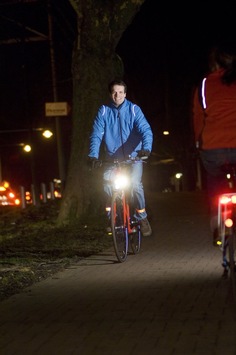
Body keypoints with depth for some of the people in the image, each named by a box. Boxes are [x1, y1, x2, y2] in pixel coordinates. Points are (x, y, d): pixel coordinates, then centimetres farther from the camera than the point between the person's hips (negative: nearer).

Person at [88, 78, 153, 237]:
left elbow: (145, 130, -16)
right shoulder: (104, 111, 0)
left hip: (134, 156, -2)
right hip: (113, 157, 2)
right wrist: (93, 155, -22)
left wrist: (146, 148, -35)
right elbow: (96, 134, -7)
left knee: (135, 182, -24)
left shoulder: (134, 109, -5)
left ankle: (142, 216, -2)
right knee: (107, 180, -22)